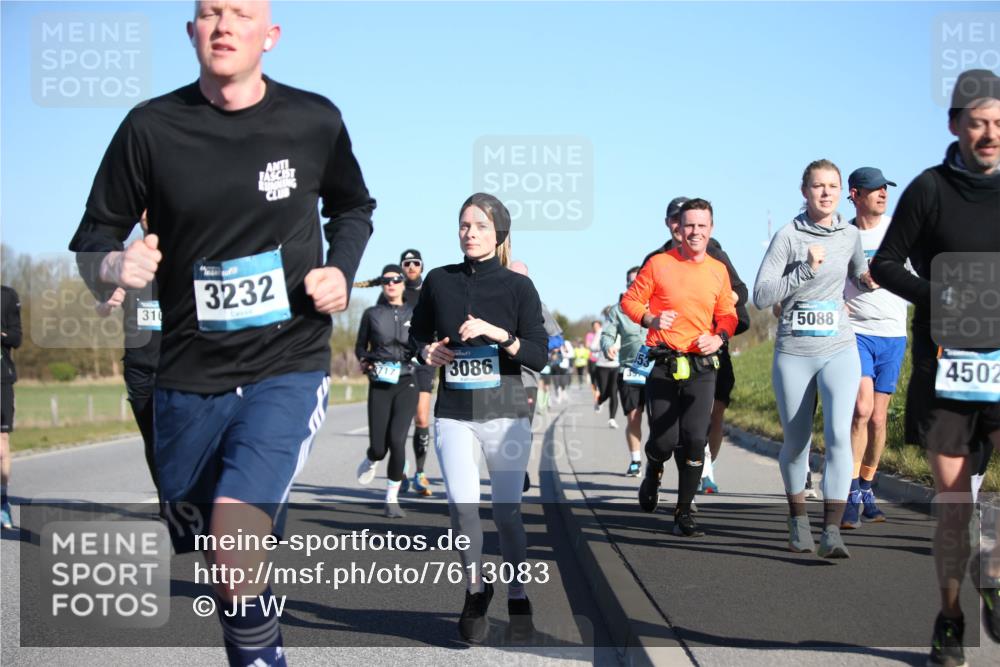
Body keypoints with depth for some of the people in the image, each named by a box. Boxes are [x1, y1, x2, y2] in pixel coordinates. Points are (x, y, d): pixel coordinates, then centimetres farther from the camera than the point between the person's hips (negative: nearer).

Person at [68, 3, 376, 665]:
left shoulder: (314, 121, -3)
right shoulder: (151, 127, -3)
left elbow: (353, 208, 17)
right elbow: (92, 242, 3)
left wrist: (342, 271, -2)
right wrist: (112, 266, -20)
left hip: (289, 368, -2)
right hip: (189, 378, 3)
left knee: (234, 561, -23)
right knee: (215, 568, 16)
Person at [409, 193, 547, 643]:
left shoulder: (518, 286, 1)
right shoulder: (439, 280, 6)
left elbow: (539, 356, -2)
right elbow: (417, 332, 20)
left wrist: (500, 335, -18)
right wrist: (426, 351, -1)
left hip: (506, 412, -1)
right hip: (453, 413, 1)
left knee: (507, 511, 2)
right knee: (462, 504, -14)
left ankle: (518, 598, 19)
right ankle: (475, 589, 8)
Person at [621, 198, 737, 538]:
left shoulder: (719, 270, 7)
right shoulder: (659, 264, -1)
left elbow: (727, 315, 16)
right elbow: (629, 300, 4)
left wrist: (719, 338, -4)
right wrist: (651, 319, -14)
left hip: (702, 367, 2)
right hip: (664, 366, -2)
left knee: (695, 440, -7)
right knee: (664, 440, -2)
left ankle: (684, 512, 5)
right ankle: (652, 474, 35)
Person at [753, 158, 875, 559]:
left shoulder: (850, 235, 7)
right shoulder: (788, 236, -6)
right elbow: (761, 296, -11)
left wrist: (871, 279, 3)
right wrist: (806, 269, -19)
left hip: (839, 350, 1)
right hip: (793, 353, -1)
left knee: (838, 434, -17)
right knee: (796, 443, 9)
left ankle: (831, 533, -18)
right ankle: (798, 520, 32)